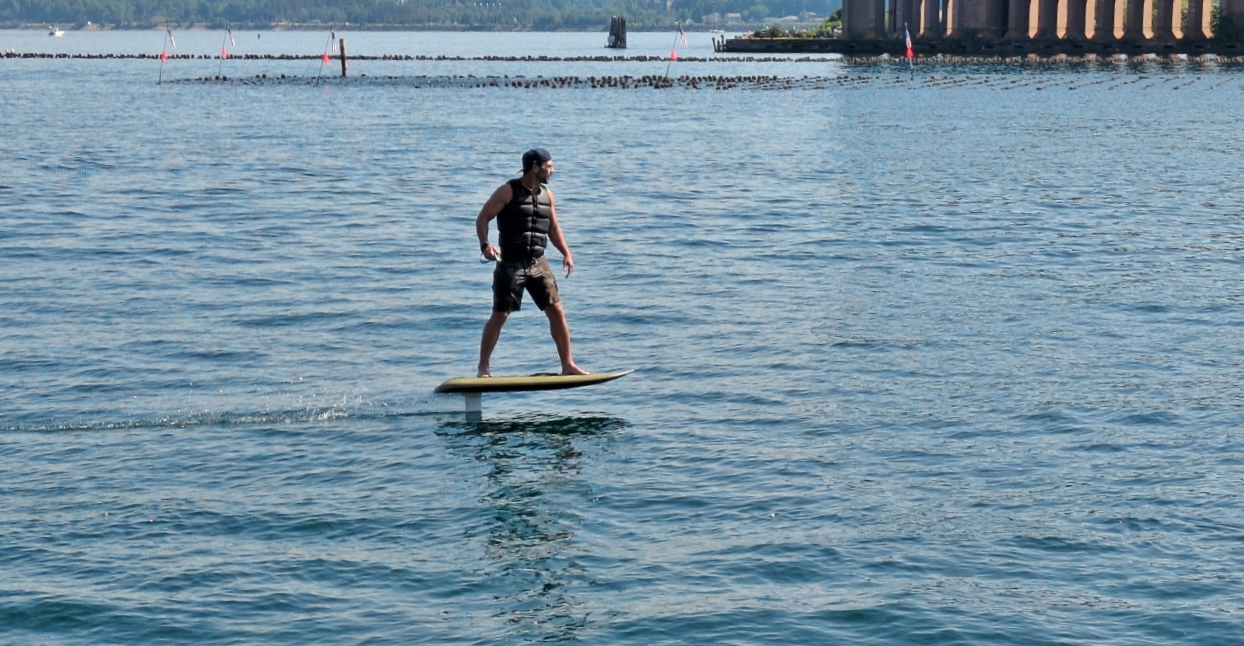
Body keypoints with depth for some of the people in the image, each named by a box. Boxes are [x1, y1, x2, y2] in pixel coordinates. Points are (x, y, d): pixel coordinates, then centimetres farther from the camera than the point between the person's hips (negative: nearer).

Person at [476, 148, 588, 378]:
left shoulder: (547, 195, 10)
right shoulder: (508, 192, -7)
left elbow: (553, 228, 20)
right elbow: (482, 218, -7)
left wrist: (566, 253, 6)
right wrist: (485, 245, -23)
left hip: (538, 264, 5)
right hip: (510, 264, -5)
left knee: (557, 311, 0)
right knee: (499, 316, -4)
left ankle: (567, 365, 8)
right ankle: (482, 368, 7)